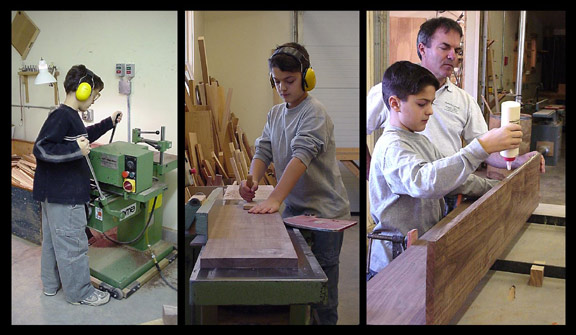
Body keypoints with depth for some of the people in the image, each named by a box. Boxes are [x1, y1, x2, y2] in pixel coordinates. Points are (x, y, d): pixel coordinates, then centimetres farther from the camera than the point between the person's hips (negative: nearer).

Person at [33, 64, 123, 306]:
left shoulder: (70, 116, 11)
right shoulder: (61, 116, -20)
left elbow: (83, 136, 30)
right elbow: (40, 149, -26)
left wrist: (109, 123, 29)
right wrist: (76, 150, -30)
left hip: (55, 193, 11)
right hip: (64, 195, -11)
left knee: (52, 240, 21)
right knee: (72, 244, 1)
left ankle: (51, 283, 36)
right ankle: (79, 293, 13)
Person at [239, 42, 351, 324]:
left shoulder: (315, 113, -14)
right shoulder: (275, 113, 10)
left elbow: (301, 155, -27)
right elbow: (263, 151, 6)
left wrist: (274, 199, -36)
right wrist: (252, 179, -17)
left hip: (323, 211, -7)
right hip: (293, 208, 7)